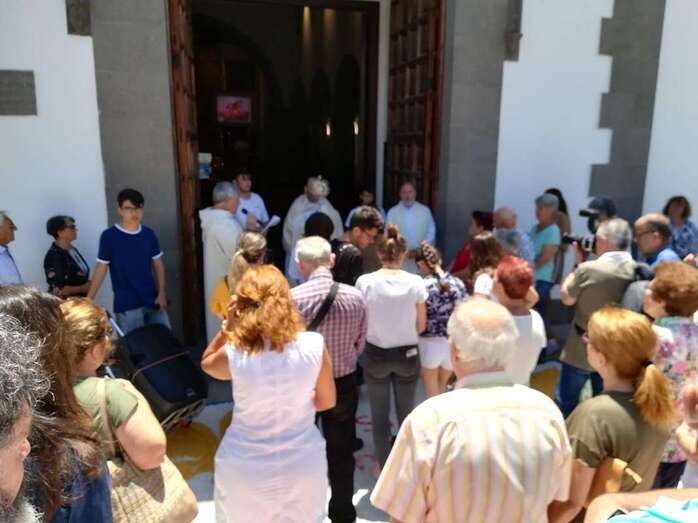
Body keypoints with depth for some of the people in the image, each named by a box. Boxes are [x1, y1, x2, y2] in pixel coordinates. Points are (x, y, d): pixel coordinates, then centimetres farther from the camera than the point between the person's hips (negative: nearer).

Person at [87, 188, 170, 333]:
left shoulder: (149, 234, 2)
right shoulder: (109, 236, -7)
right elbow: (101, 269, -2)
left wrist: (161, 293, -1)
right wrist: (88, 300, -5)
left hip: (152, 301, 4)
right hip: (126, 305, -3)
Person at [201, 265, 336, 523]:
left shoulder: (234, 355, -20)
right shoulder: (314, 345, -18)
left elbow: (207, 363, 5)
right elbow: (327, 402, -3)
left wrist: (228, 325, -6)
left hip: (244, 468, 0)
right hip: (303, 463, 1)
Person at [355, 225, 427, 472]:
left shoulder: (365, 281, -12)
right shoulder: (415, 282, -12)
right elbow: (421, 326, -3)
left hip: (375, 355, 0)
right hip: (407, 355, 1)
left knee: (380, 414, 15)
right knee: (406, 411, 18)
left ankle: (384, 465, 28)